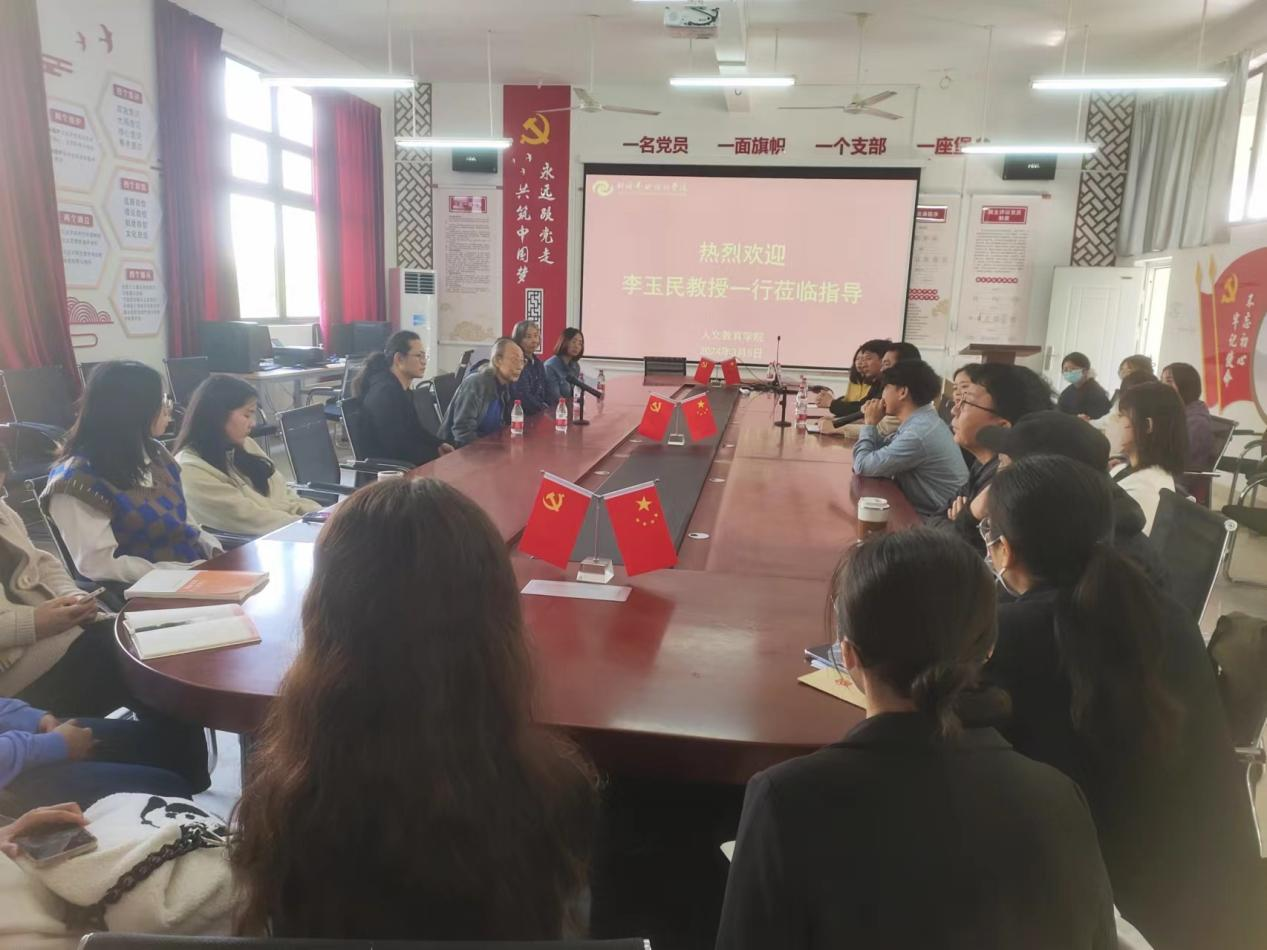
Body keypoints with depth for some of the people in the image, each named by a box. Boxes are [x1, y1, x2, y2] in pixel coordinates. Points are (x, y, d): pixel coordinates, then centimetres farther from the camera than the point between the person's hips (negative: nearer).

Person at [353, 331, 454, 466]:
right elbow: (396, 446, -23)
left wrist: (439, 444, 2)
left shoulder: (400, 388, 12)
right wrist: (437, 455, -17)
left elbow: (414, 428, 18)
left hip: (401, 458, 9)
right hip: (385, 465, -9)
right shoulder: (385, 392, -19)